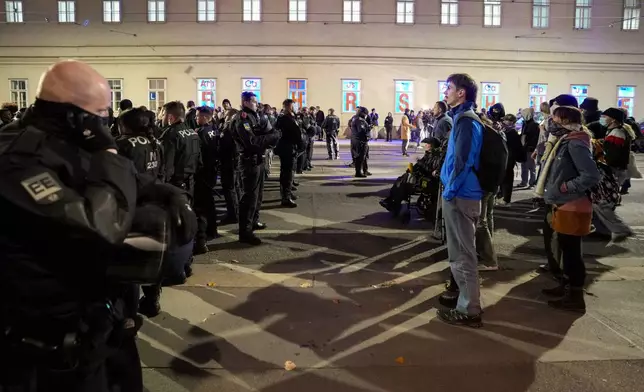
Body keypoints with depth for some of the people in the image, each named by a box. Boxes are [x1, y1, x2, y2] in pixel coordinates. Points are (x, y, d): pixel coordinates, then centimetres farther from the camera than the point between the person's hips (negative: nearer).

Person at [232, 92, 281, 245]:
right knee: (250, 196, -9)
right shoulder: (242, 119, -15)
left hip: (258, 160, 10)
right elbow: (252, 141, -26)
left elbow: (259, 135, 11)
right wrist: (273, 136, -20)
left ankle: (254, 221, 37)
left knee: (258, 194, 21)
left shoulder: (252, 117, 16)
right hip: (250, 162, -10)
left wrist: (272, 134, -7)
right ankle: (245, 232, -5)